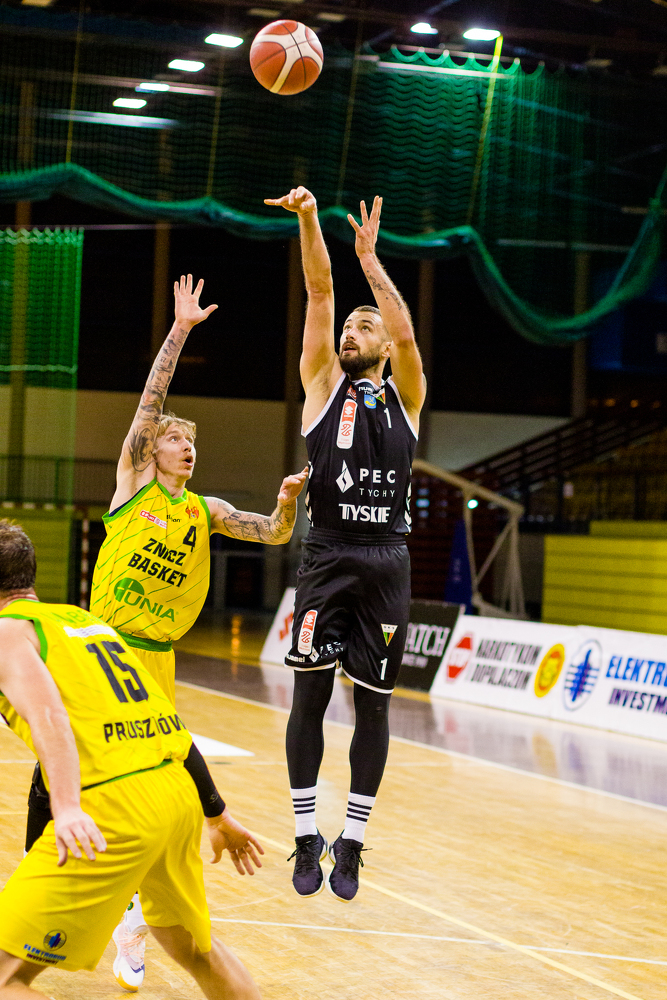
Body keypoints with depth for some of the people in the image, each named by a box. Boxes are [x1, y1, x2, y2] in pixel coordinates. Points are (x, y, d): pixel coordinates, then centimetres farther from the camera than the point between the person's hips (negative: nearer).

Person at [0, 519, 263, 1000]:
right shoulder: (88, 619, 27)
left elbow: (49, 714, -17)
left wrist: (67, 808, -30)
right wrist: (219, 816, 34)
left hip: (113, 805, -8)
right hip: (180, 791, 8)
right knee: (193, 947, 31)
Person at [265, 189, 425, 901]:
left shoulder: (405, 398, 10)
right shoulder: (324, 383, 10)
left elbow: (406, 335, -9)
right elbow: (320, 292, 0)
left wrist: (368, 257, -8)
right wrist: (307, 219, -10)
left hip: (386, 562, 0)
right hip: (328, 558, 0)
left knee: (373, 704, 4)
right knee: (310, 693, -1)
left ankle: (350, 842, 14)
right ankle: (306, 839, 9)